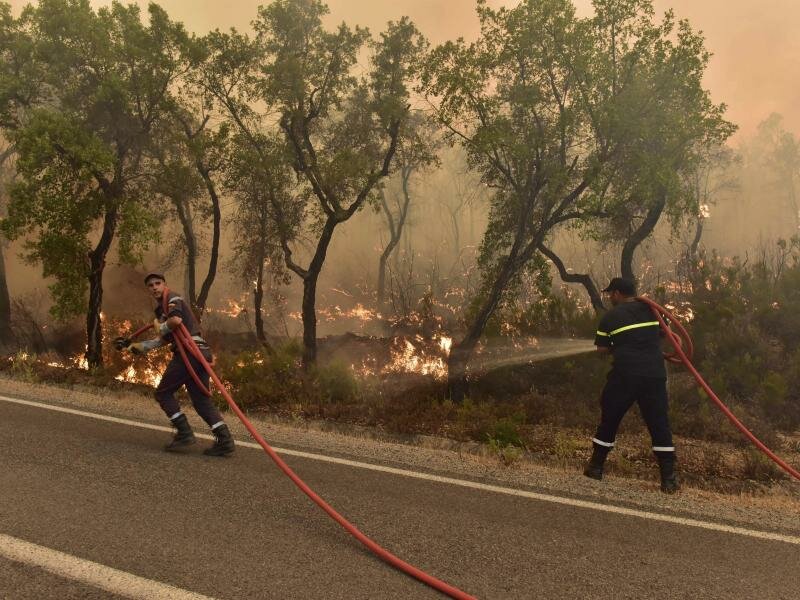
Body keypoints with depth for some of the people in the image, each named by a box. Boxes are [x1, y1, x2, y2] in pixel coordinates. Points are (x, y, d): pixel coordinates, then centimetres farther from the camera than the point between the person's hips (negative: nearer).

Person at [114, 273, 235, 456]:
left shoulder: (172, 299, 0)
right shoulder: (161, 309, 29)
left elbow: (176, 320, -23)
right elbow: (163, 340, 32)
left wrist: (160, 328, -4)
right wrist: (134, 346, 32)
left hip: (189, 350, -9)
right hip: (201, 352, 9)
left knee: (163, 392, 3)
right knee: (201, 399, 6)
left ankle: (184, 433, -4)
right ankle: (225, 439, -3)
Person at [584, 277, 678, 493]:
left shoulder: (611, 316, 0)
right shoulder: (651, 310, 10)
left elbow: (602, 349, 1)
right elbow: (662, 336, 21)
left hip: (625, 375, -2)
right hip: (655, 374, 3)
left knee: (609, 418, 12)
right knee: (659, 424, 6)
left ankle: (596, 467, 22)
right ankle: (669, 478, 3)